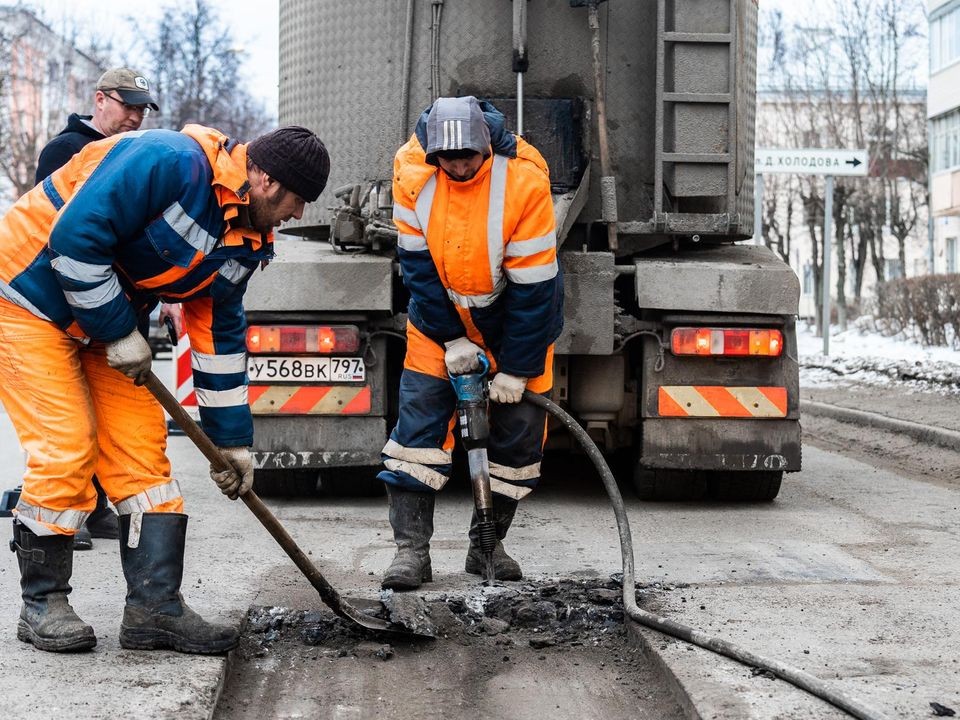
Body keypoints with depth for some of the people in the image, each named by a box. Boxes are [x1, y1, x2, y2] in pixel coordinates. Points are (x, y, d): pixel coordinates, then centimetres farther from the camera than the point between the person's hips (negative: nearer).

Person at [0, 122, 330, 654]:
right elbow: (74, 239, -30)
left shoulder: (245, 242, 0)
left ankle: (155, 606, 3)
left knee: (141, 443, 1)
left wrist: (231, 439, 10)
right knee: (66, 446, -13)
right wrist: (118, 331, -22)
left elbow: (220, 335, 9)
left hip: (102, 319, 9)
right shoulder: (171, 162, -28)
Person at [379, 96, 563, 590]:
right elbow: (418, 265, -11)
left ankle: (488, 544, 16)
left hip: (515, 316, -1)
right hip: (440, 315, 2)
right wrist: (451, 340, -13)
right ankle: (411, 549, -5)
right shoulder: (412, 172, -19)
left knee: (517, 429, 1)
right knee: (418, 420, -8)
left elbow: (533, 286, -22)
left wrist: (516, 369, -18)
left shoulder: (523, 179, -27)